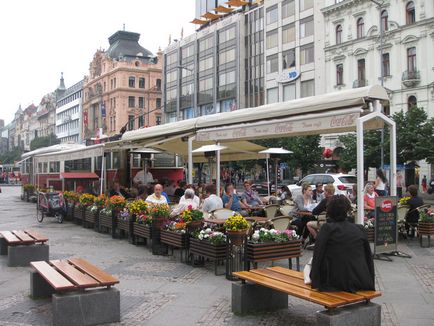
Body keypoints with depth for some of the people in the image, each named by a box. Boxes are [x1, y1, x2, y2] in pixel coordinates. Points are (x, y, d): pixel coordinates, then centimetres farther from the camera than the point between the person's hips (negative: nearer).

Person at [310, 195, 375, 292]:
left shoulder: (327, 228, -6)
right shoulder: (360, 229, 4)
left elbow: (318, 256, -7)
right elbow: (369, 258, 12)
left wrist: (314, 280, 5)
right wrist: (371, 283, 22)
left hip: (337, 284, -4)